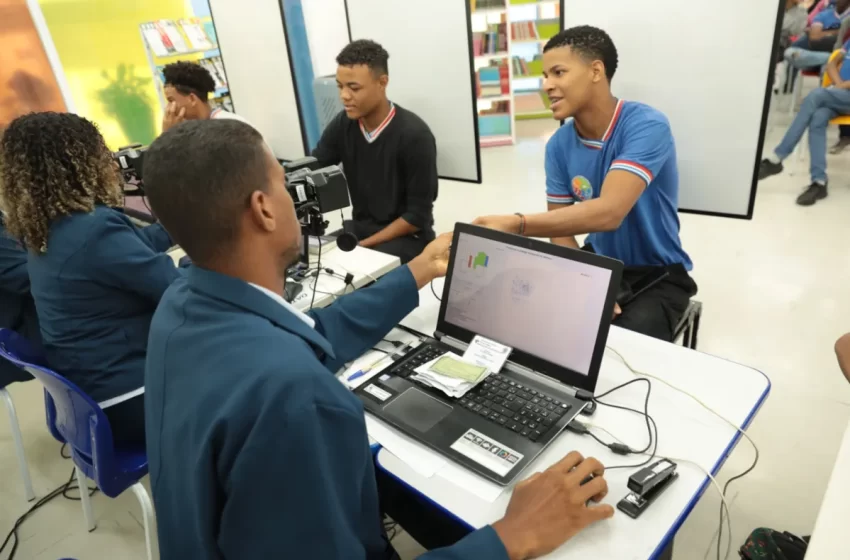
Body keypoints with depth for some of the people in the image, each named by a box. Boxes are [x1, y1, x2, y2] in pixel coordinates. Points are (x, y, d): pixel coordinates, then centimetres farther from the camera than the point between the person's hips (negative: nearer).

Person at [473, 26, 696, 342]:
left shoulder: (646, 126, -22)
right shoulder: (559, 145, -5)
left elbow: (608, 213, -37)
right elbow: (560, 232, -3)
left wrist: (516, 225, -45)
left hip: (658, 274, -4)